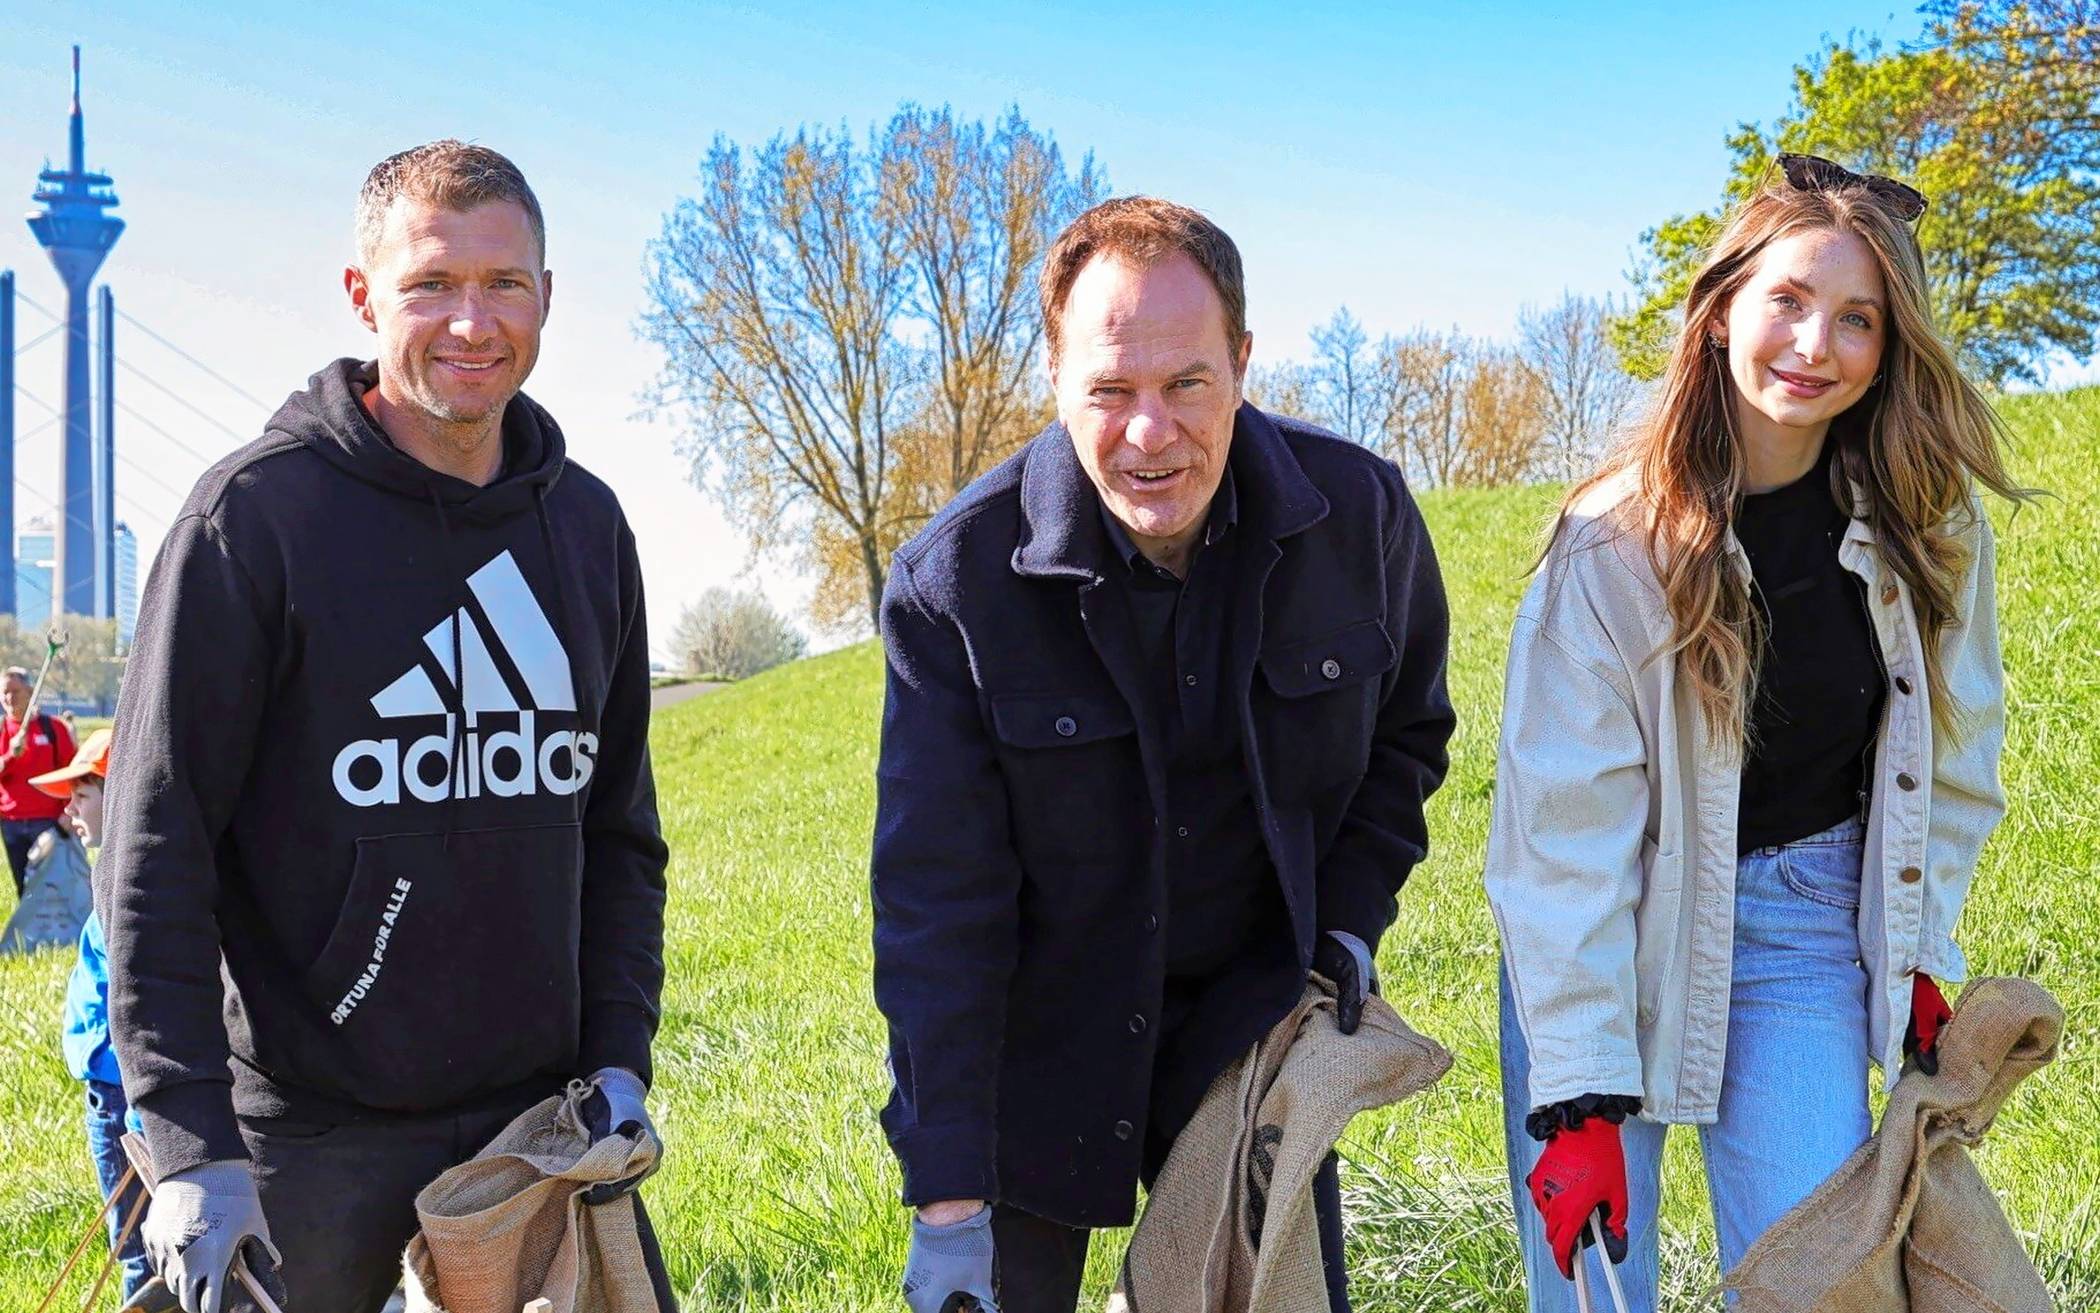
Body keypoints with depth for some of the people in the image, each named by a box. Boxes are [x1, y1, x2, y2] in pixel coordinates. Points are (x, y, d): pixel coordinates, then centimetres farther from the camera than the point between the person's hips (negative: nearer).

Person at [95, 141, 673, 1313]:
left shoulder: (587, 523, 7)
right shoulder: (259, 510, -9)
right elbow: (156, 849, -10)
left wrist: (621, 1053, 4)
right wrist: (193, 1142, -16)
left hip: (542, 1119, 5)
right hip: (313, 1142, -4)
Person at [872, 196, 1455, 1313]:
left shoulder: (1362, 513, -12)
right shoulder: (954, 581, -19)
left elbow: (1407, 731, 10)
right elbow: (935, 902, -18)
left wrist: (1348, 919, -3)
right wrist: (947, 1200, -22)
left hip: (1252, 1040, 2)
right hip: (1027, 1052, -2)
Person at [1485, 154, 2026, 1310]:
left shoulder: (1930, 533, -6)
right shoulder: (1617, 543, -18)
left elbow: (1952, 759, 10)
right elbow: (1565, 826, -19)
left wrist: (1920, 953, 5)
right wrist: (1578, 1096, -22)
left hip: (1802, 928, 3)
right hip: (1607, 935, -2)